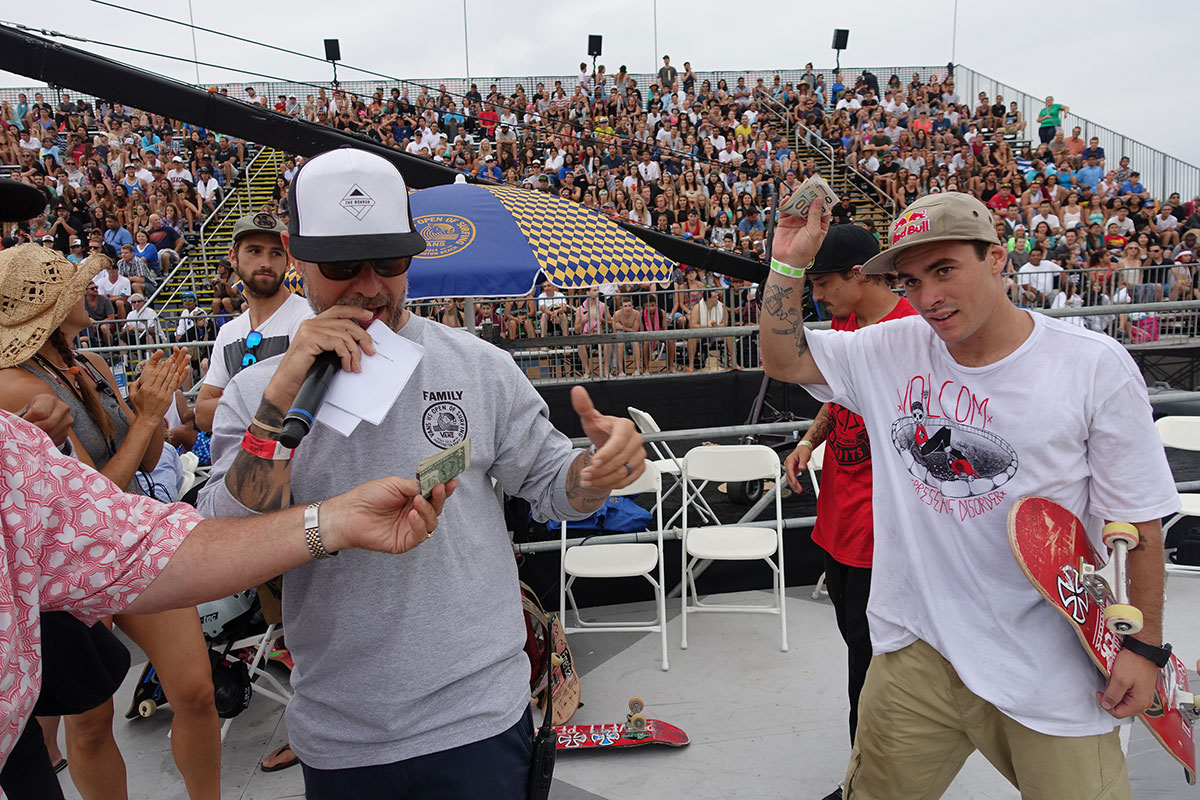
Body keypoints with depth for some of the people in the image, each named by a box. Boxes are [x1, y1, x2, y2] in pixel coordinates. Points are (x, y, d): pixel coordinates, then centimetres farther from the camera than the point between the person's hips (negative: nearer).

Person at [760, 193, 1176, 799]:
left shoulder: (1095, 366, -9)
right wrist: (789, 263, -8)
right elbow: (783, 360, 4)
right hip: (915, 650, 3)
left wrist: (1143, 646, -4)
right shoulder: (893, 350, 0)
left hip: (1049, 669, -2)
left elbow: (1136, 520, -4)